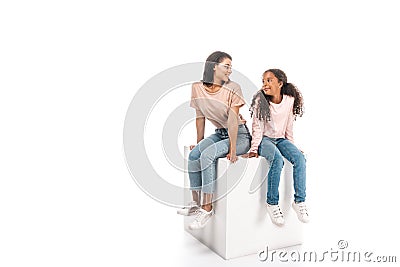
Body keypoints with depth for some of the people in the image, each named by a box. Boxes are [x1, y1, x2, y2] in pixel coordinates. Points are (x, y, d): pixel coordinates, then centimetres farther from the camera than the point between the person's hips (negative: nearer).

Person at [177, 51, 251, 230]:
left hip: (240, 135, -5)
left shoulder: (233, 88, -15)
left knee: (207, 155, -27)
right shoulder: (197, 88, -1)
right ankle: (196, 203, -6)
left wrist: (232, 149, -26)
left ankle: (207, 208, -21)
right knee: (194, 154, -19)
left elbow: (232, 120, -22)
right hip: (219, 133, 5)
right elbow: (200, 117, 6)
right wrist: (199, 143, 9)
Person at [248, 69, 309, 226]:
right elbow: (257, 126, -10)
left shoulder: (290, 100, -1)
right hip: (264, 139, -4)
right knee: (277, 160, -32)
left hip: (280, 139, 4)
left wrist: (291, 145, 12)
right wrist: (254, 148, -15)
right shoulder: (260, 100, -10)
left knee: (299, 158, -23)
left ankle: (299, 201, -15)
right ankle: (272, 204, -21)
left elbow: (289, 125, 9)